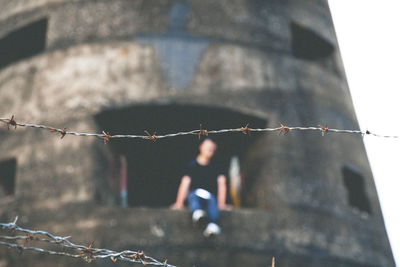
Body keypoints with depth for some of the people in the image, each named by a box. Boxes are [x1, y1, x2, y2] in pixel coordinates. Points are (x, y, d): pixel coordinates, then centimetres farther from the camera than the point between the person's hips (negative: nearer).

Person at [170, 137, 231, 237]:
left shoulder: (216, 167, 14)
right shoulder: (192, 165, 7)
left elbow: (222, 184, 4)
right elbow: (185, 184, -2)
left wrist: (222, 203, -9)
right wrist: (179, 203, -12)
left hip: (210, 196, 1)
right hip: (194, 194, -1)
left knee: (212, 200, -33)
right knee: (194, 196, -34)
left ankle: (213, 225, -59)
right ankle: (197, 213, -67)